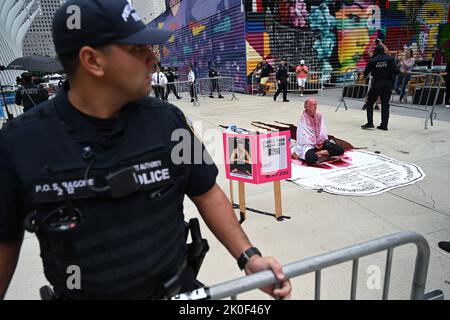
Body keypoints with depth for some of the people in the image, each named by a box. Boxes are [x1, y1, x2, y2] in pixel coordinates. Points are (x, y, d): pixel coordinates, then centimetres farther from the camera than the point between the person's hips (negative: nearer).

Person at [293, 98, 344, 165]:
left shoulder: (319, 116, 5)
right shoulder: (303, 120, -10)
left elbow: (323, 131, 9)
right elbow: (302, 137, -10)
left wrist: (321, 142, -8)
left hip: (321, 143, 6)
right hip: (309, 144, -6)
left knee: (340, 150, -11)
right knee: (312, 159, -38)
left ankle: (319, 153, -9)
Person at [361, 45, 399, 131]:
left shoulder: (372, 60, -3)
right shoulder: (390, 59, 0)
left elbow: (365, 73, 1)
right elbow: (396, 71, -9)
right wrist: (392, 76, 10)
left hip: (376, 83, -2)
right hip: (387, 84, 2)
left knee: (370, 103, 9)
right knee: (385, 104, 9)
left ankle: (370, 123, -2)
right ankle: (384, 125, 7)